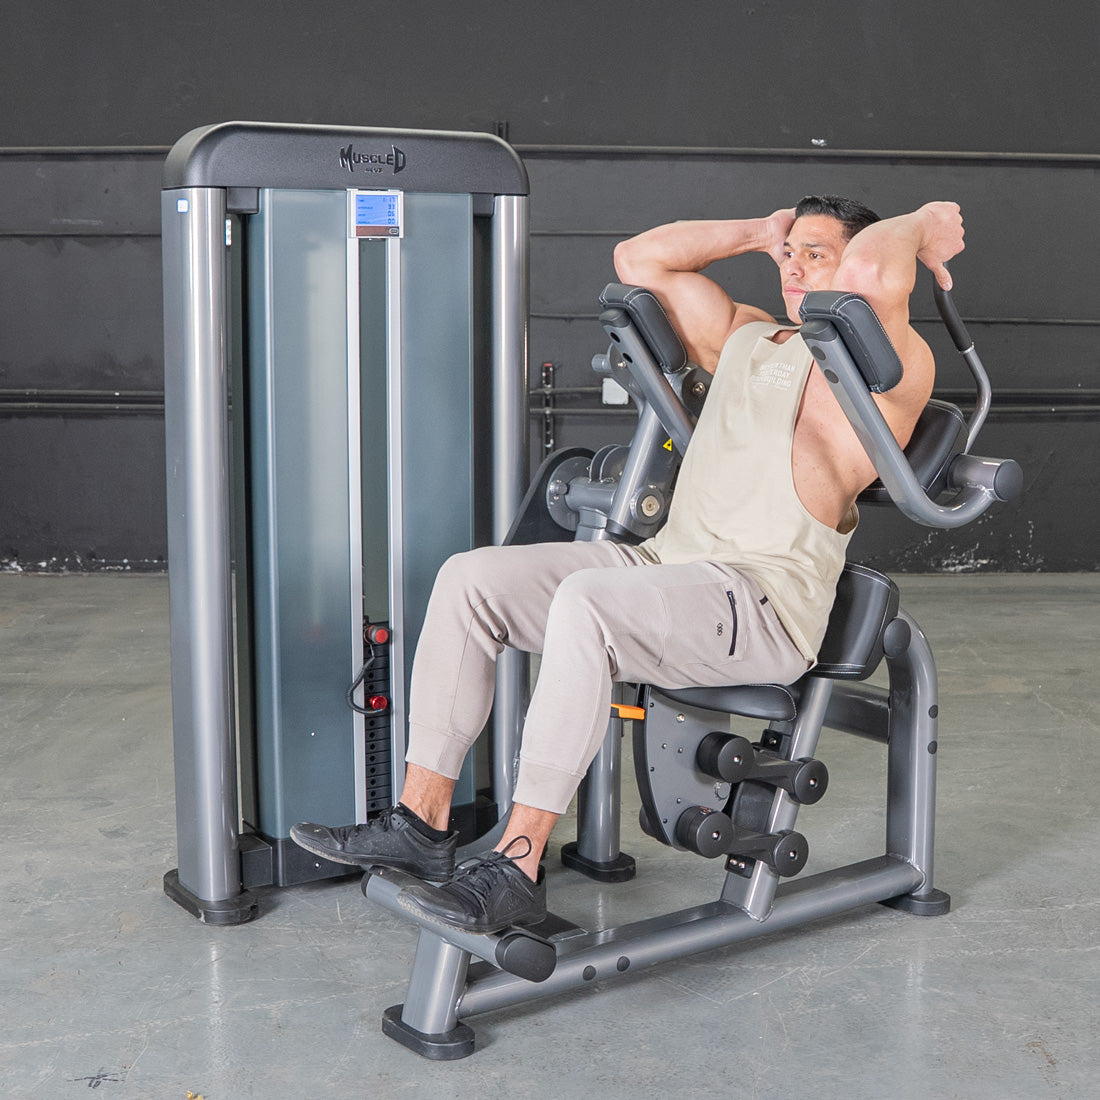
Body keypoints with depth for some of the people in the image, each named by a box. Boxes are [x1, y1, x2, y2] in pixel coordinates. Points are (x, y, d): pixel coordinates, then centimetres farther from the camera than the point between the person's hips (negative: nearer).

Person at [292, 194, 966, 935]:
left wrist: (923, 222, -3)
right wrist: (759, 231, 25)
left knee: (586, 603, -36)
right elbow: (641, 259, 29)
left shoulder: (884, 366, -1)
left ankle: (517, 870, -30)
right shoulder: (746, 338, 24)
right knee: (472, 578, -8)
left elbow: (870, 270, -24)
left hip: (763, 608, -8)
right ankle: (422, 824, -7)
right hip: (668, 562, 8)